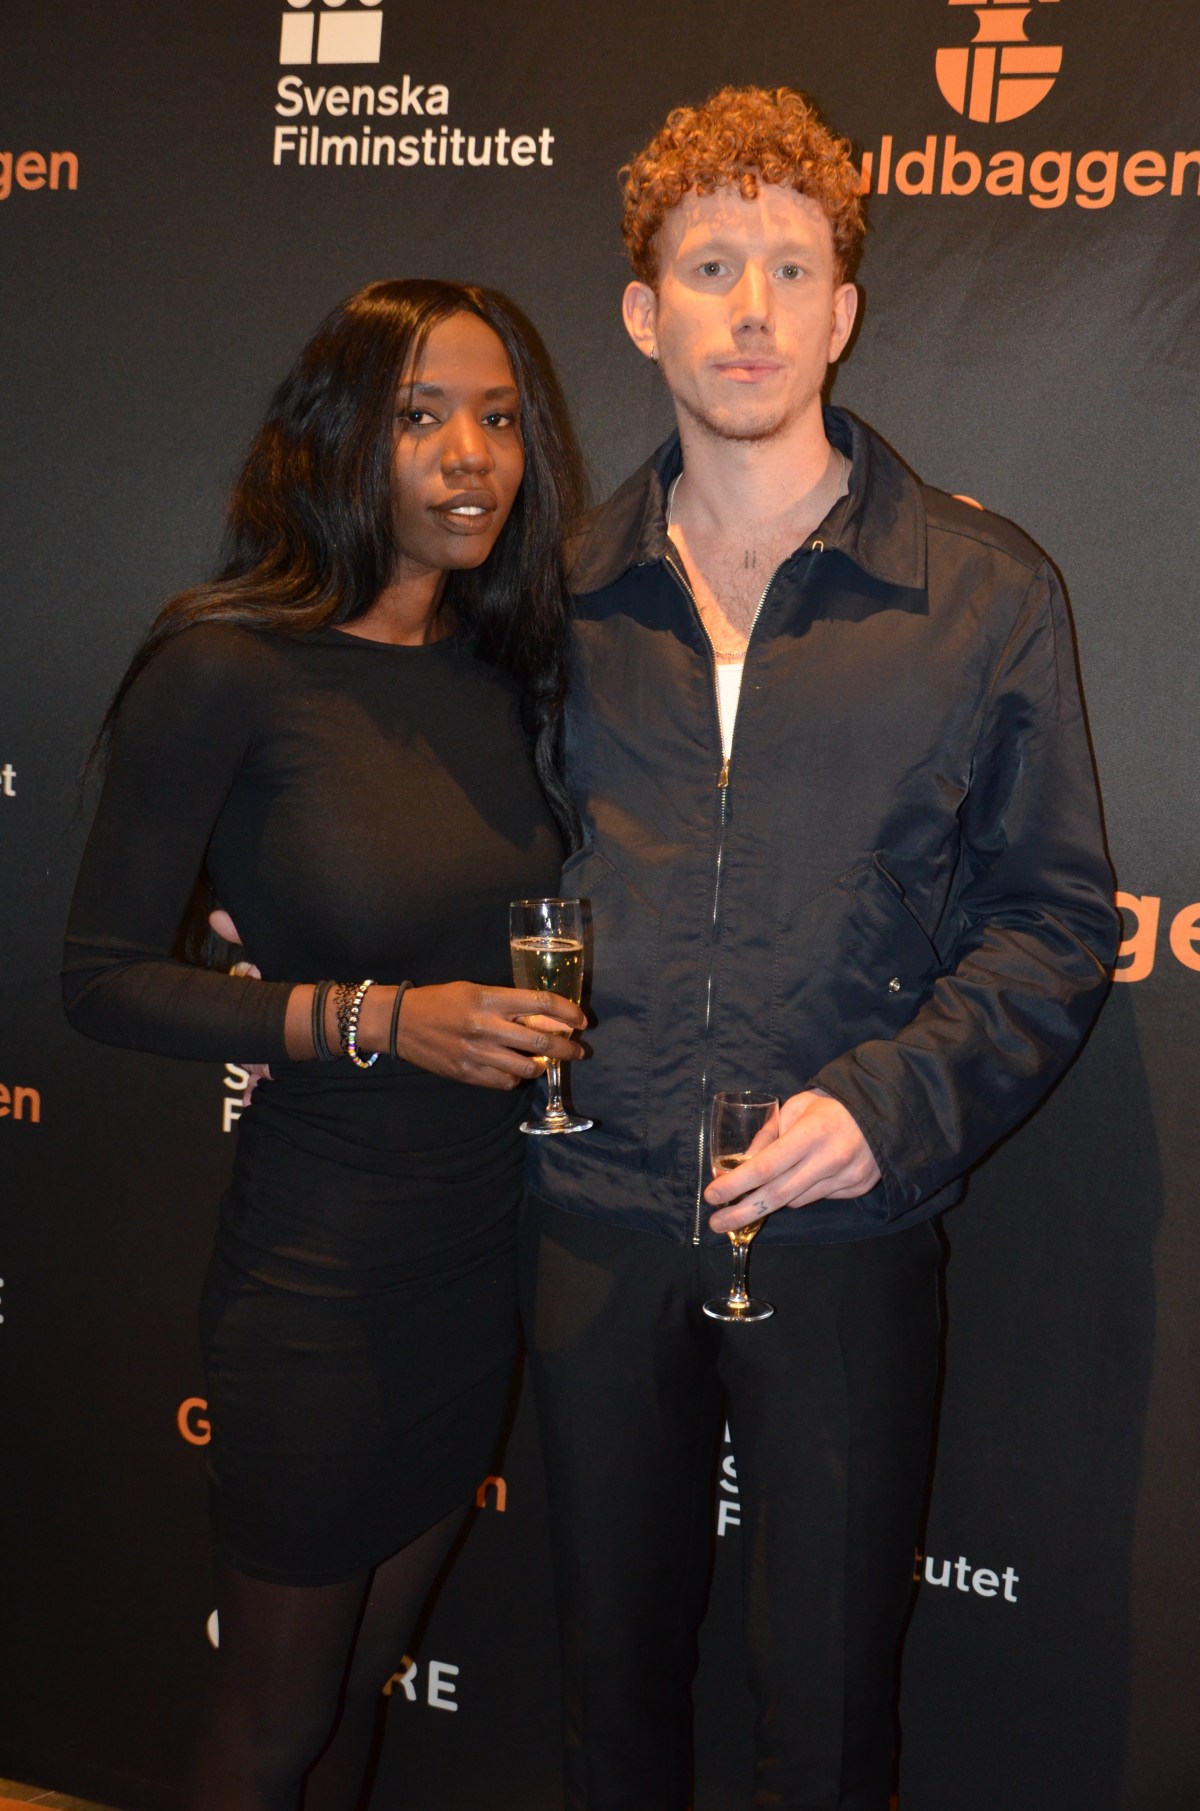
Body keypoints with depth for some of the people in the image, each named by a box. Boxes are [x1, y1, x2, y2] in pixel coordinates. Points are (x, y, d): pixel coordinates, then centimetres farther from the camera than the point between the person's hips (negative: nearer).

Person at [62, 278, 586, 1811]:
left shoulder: (507, 672, 4)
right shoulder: (229, 669, -15)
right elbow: (105, 976, -13)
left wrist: (545, 1012, -2)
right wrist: (374, 1022, -21)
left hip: (491, 1247, 6)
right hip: (321, 1266, -5)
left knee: (366, 1678, 23)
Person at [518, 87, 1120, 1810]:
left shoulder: (985, 587, -3)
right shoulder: (567, 588, 6)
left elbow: (1054, 920, -1)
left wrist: (892, 1102, -15)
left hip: (844, 1232, -2)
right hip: (596, 1214, 3)